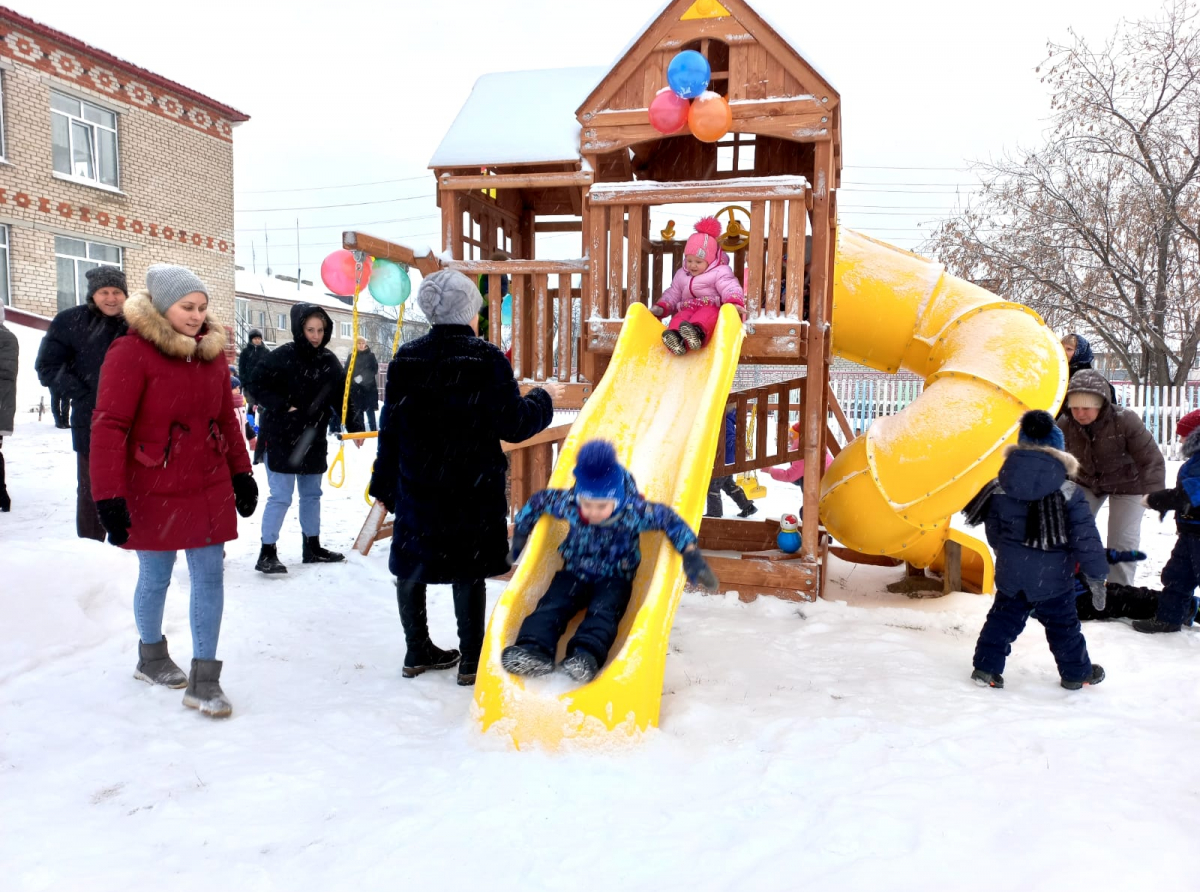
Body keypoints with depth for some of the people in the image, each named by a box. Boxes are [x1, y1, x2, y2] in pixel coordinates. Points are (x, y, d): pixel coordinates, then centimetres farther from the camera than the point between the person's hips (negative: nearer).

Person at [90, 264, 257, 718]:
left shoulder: (212, 352, 4)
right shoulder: (132, 352, -14)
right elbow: (108, 426, -17)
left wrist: (241, 474, 13)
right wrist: (110, 497, -21)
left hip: (209, 489, 5)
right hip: (154, 492, -4)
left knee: (210, 576, 3)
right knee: (155, 578, 12)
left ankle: (204, 680, 12)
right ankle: (151, 657, 38)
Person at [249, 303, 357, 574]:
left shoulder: (329, 360, 3)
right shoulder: (282, 356, -13)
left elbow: (341, 395, 8)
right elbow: (257, 385, -11)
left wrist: (353, 427, 1)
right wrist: (284, 408, -18)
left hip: (313, 439, 6)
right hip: (281, 438, -6)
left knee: (312, 493, 15)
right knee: (281, 496, -4)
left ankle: (312, 547, 28)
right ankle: (267, 553, 6)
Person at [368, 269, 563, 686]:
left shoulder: (406, 358, 1)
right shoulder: (487, 358, -12)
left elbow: (389, 427, 5)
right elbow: (513, 425, -10)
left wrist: (384, 485, 14)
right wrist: (543, 398, 9)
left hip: (415, 485, 4)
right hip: (472, 490, -4)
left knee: (411, 567, 16)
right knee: (467, 572, 7)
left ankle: (418, 652, 28)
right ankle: (471, 660, 15)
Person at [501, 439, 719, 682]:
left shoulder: (634, 511, -25)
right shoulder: (567, 502, -17)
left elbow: (668, 519, -15)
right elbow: (538, 501, 1)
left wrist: (691, 554, -24)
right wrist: (519, 533, 8)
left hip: (615, 578, -2)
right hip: (575, 573, 2)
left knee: (603, 612, -31)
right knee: (552, 605, -23)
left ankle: (587, 654, -51)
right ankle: (534, 649, -42)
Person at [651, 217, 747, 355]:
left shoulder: (720, 272, 3)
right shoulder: (681, 275, 21)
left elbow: (730, 289, -13)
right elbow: (672, 294, 26)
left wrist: (735, 303, -35)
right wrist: (661, 308, 7)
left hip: (712, 308, -4)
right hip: (688, 309, 4)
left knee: (707, 315, -40)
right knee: (679, 317, -31)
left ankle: (697, 332, -73)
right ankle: (675, 336, -64)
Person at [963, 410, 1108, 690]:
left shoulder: (999, 488, -5)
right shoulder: (1068, 493, -14)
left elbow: (993, 530, 7)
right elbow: (1085, 538, -12)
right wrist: (1096, 575, -3)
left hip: (1010, 573, 2)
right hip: (1052, 577, -2)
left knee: (1003, 618, 13)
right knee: (1062, 624, 14)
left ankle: (986, 667, 10)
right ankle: (1077, 673, 30)